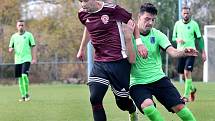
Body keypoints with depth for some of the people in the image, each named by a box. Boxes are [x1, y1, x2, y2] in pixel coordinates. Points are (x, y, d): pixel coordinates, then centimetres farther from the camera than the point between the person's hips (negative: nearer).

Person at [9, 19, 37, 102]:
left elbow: (33, 47, 0)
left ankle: (27, 93, -6)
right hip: (17, 60, 4)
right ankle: (23, 96, 12)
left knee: (24, 75, -20)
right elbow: (10, 48, 14)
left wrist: (34, 58, -7)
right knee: (20, 78, 4)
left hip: (26, 59, -4)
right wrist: (11, 50, -11)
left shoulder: (29, 35, 1)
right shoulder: (14, 36, 10)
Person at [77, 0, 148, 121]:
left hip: (119, 62, -4)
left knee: (122, 102, 7)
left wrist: (139, 43, -8)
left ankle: (132, 110, 45)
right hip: (99, 63, 4)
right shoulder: (83, 14, 3)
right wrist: (82, 49, 35)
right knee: (95, 99, -14)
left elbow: (132, 22, 0)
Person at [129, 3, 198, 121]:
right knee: (147, 106, -31)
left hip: (158, 79, 3)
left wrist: (184, 52, -35)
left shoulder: (157, 35, 0)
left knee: (179, 106, -10)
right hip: (138, 83, -3)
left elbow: (172, 52, -14)